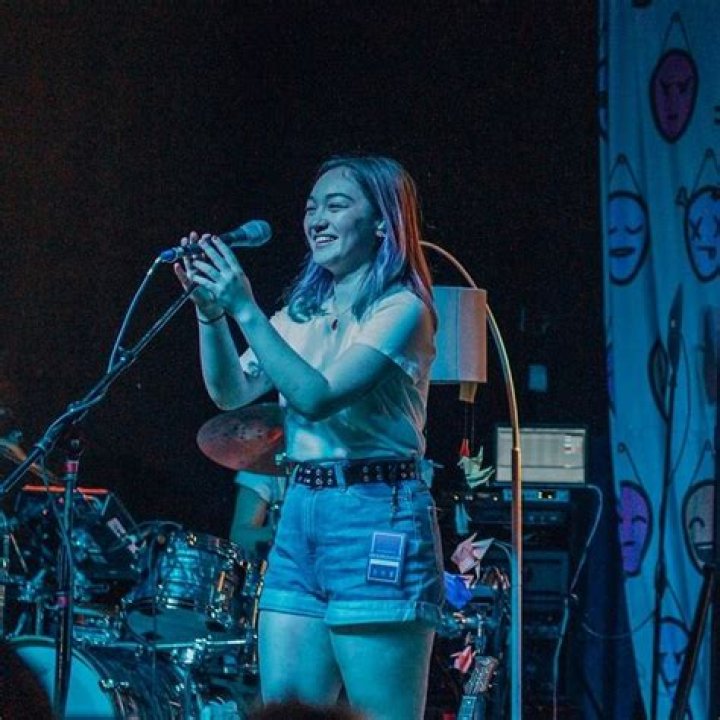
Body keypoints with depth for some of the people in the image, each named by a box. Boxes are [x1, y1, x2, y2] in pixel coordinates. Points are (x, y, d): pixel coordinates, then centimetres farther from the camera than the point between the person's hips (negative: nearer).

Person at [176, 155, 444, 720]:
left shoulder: (402, 309, -7)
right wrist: (210, 310, -5)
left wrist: (244, 309, -19)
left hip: (375, 517, -8)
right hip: (301, 514, 8)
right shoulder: (305, 312, 16)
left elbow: (317, 396, -19)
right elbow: (232, 392, 10)